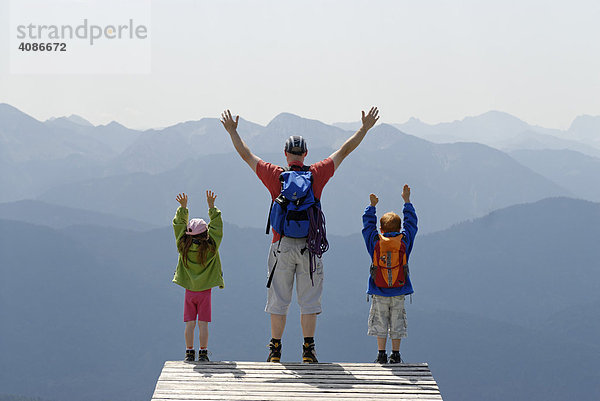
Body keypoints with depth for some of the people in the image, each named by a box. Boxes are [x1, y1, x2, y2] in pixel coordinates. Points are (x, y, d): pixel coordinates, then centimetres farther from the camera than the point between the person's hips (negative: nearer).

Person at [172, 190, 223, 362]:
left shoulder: (183, 246, -8)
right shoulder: (211, 246, -12)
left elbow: (179, 223, 3)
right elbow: (216, 224, -2)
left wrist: (183, 207, 5)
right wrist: (211, 206, 1)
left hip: (189, 290, 1)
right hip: (205, 291, -1)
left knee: (190, 324, 5)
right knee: (203, 324, 1)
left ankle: (189, 352, 4)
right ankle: (203, 353, 0)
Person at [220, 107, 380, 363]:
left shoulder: (275, 176, -1)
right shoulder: (317, 174, 0)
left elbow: (246, 155, 10)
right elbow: (344, 151, 9)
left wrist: (232, 131, 23)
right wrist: (365, 128, 18)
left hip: (282, 245, 0)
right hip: (310, 245, 0)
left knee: (278, 301, 5)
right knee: (309, 301, 3)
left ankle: (275, 351, 7)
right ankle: (308, 349, 0)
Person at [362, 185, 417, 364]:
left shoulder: (375, 241, -4)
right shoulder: (405, 240, -2)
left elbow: (368, 224, 12)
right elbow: (411, 223, 12)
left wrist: (372, 206, 22)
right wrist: (407, 201, 20)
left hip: (379, 294, -1)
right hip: (398, 294, 1)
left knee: (380, 323, 6)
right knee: (397, 324, 7)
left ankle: (381, 354, 4)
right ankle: (395, 355, 7)